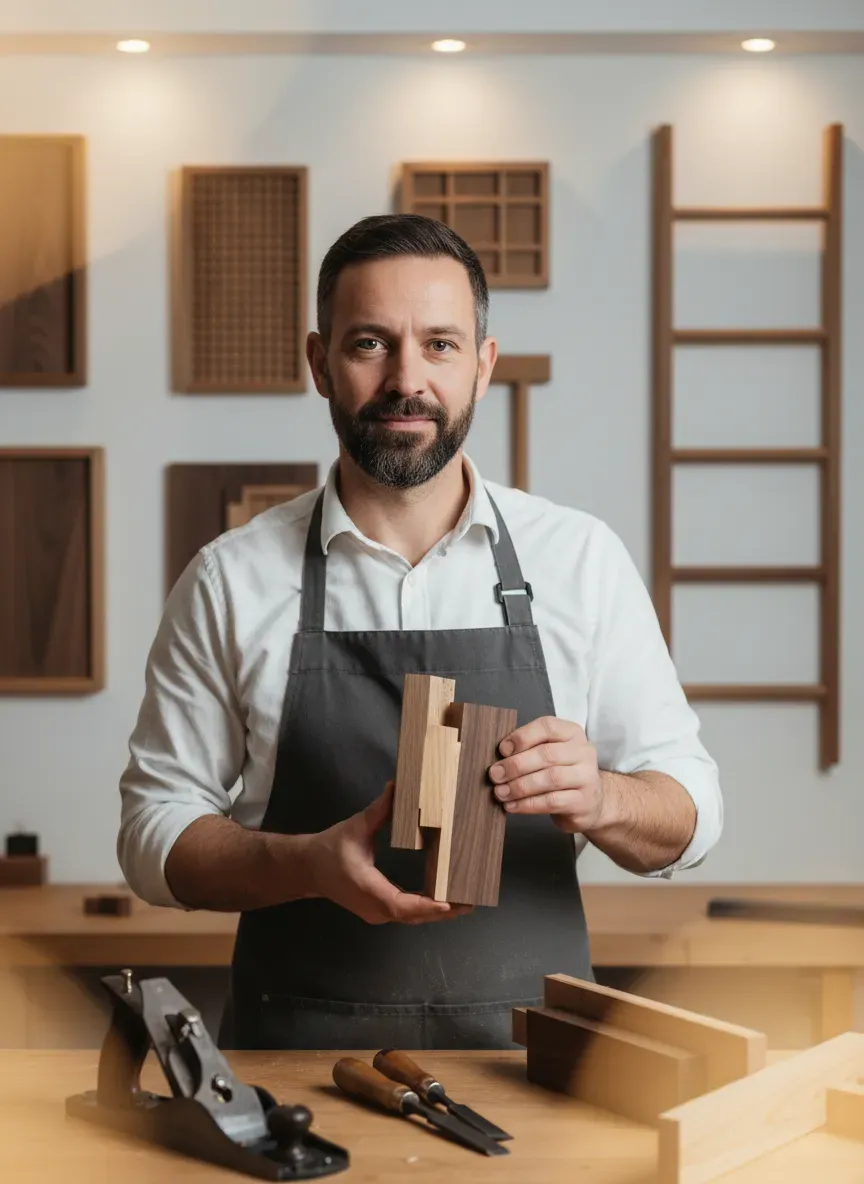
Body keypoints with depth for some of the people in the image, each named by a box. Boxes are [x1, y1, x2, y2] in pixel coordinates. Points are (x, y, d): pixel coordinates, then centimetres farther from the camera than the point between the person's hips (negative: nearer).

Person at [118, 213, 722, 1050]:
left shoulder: (581, 559, 5)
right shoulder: (231, 580, 3)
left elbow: (689, 816, 7)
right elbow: (155, 830, 6)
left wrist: (597, 799, -15)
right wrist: (310, 863, -13)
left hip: (528, 1046, 1)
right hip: (298, 1047, -1)